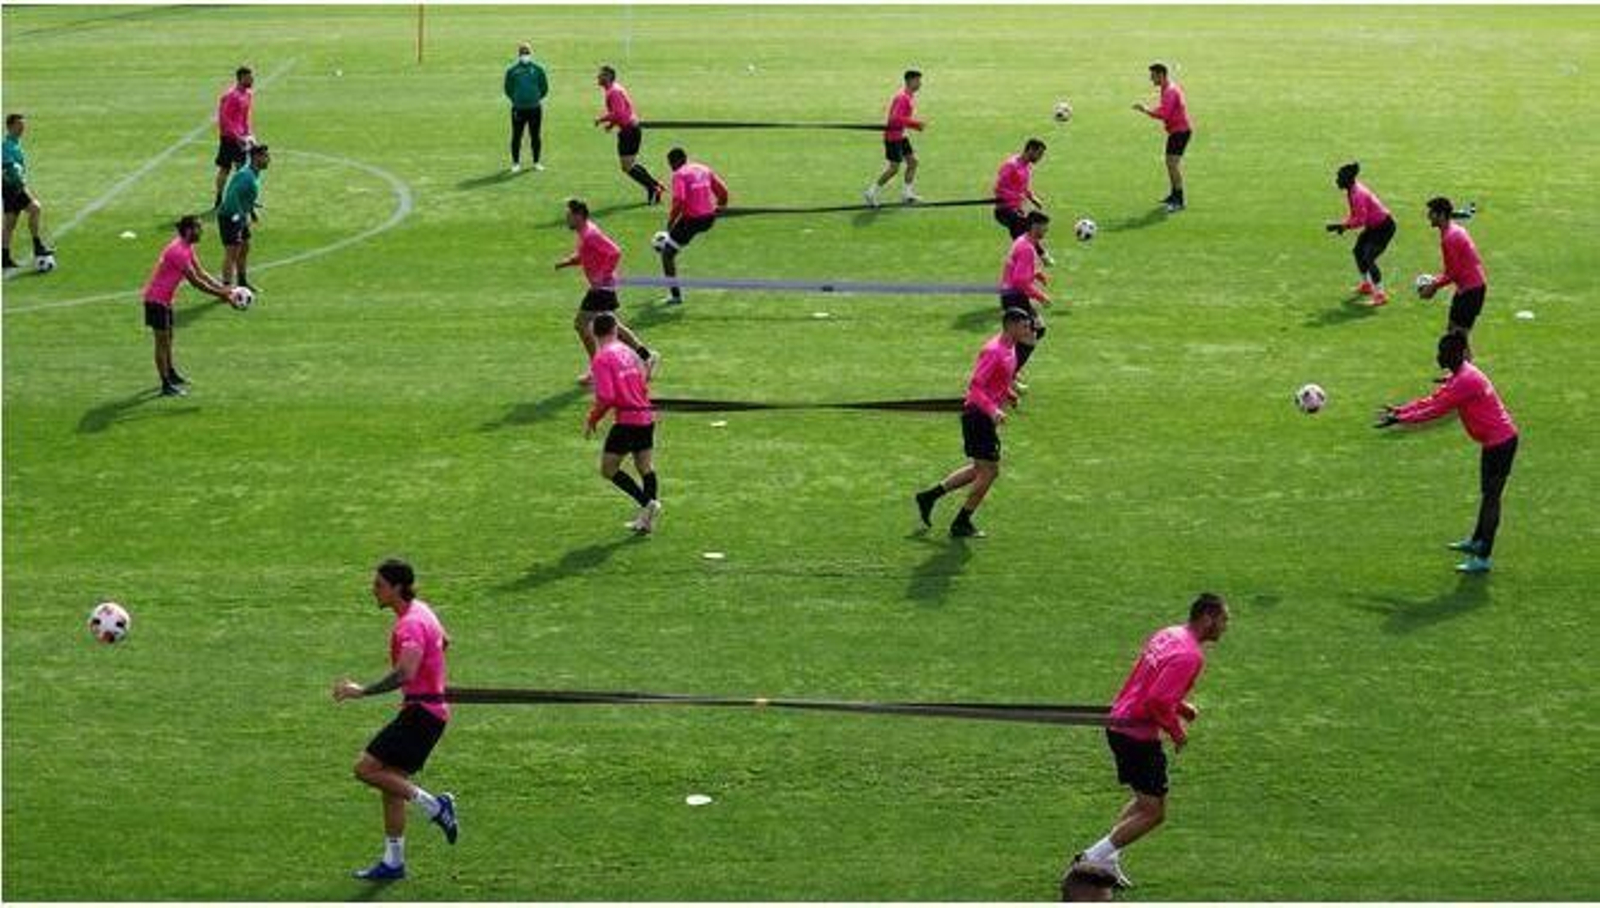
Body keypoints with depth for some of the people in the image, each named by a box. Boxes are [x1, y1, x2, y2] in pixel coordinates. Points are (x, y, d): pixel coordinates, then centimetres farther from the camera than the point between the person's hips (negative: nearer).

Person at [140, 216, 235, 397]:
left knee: (168, 338, 23)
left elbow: (201, 273, 7)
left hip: (165, 298, 10)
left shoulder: (187, 248, 5)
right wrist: (218, 294, -21)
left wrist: (222, 288, -3)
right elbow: (195, 281, -25)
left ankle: (171, 374, 39)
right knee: (162, 341, -6)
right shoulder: (178, 251, -26)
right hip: (156, 299, -10)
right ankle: (166, 385, -3)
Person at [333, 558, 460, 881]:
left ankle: (433, 805, -10)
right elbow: (443, 642, 32)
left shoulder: (410, 624, -19)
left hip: (421, 711, -10)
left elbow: (405, 674, -33)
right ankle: (393, 862, 15)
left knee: (367, 768, -13)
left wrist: (362, 691, -32)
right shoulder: (421, 610, 12)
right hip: (432, 708, 10)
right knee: (392, 781, 12)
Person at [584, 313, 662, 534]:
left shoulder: (601, 359, -10)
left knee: (608, 469, 2)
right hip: (646, 417, 7)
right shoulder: (628, 352, 10)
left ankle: (647, 503, -8)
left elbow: (606, 397, -18)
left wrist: (591, 420, -6)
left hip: (626, 421, -7)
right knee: (645, 468, 14)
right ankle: (647, 519, 15)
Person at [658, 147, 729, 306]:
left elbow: (678, 203, -22)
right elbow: (723, 193, 10)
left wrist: (670, 223, -9)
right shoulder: (704, 170, 9)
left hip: (691, 220, -7)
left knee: (667, 254, 5)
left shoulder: (679, 175, -12)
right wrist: (718, 209, 25)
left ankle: (675, 295, 2)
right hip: (708, 218, 7)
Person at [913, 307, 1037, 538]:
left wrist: (1010, 395, 10)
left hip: (985, 417, 10)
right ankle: (961, 524, 8)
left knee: (980, 470, 18)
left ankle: (929, 496, 26)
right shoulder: (993, 351, -20)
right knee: (989, 471, -4)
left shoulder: (1010, 349, 11)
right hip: (978, 416, -10)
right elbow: (975, 385, -24)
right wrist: (993, 410, -33)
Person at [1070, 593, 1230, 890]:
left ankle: (1105, 857, 17)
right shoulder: (1190, 654, -18)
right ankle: (1095, 858, -4)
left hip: (1120, 723, 10)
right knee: (1153, 812, -3)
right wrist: (1176, 731, -11)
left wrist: (1180, 707, 16)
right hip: (1139, 735, -10)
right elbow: (1158, 700, -26)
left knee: (1146, 801, 22)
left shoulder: (1168, 635, 12)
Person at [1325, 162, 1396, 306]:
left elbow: (1360, 221, -33)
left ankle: (1380, 295, -7)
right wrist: (1343, 225, -5)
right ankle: (1366, 285, 40)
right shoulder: (1352, 190, 0)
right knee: (1358, 251, 22)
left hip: (1384, 227, -11)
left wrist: (1340, 225, -30)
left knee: (1368, 259, -15)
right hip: (1373, 226, 11)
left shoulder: (1358, 195, -29)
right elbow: (1355, 214, 10)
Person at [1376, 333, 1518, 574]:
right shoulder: (1459, 376, 9)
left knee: (1491, 496, -6)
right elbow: (1433, 400, 12)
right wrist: (1399, 410, 5)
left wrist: (1399, 419, -21)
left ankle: (1483, 559, -4)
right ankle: (1477, 542, 37)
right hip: (1495, 440, 10)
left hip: (1500, 443, -10)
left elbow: (1436, 409, -24)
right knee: (1488, 493, 22)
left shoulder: (1465, 380, -24)